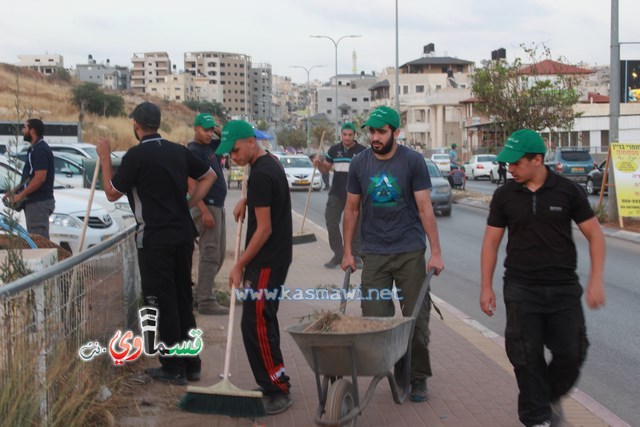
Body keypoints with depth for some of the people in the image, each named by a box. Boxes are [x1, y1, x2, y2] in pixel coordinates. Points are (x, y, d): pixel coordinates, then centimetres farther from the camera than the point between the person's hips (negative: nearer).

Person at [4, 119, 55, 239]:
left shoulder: (39, 150, -14)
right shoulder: (36, 148, 18)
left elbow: (40, 178, -23)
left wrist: (20, 196, -17)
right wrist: (15, 190, 16)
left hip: (38, 202, -10)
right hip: (36, 201, 10)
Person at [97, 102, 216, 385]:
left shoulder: (136, 155, -11)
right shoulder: (178, 151, 8)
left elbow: (112, 193, -3)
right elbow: (208, 176, 18)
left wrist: (105, 158, 6)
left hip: (154, 239, -6)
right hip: (183, 235, 6)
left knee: (163, 303, 2)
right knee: (183, 300, 14)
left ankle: (173, 368, 7)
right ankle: (191, 364, 21)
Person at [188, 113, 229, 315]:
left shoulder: (210, 146, 14)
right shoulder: (194, 151, -12)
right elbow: (191, 184, -19)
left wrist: (220, 131, 5)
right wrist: (205, 211, -24)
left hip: (218, 206, 10)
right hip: (207, 207, -10)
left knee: (218, 254, 13)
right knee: (210, 254, -9)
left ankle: (199, 295, 21)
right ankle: (205, 302, -6)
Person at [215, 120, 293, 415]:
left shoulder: (260, 174, -20)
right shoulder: (270, 162, 11)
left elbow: (264, 229, -20)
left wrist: (240, 265, -14)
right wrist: (247, 200, 18)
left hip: (266, 261, -10)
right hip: (275, 257, 10)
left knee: (256, 326, -8)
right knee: (262, 323, 15)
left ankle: (279, 391, -2)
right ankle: (270, 385, 23)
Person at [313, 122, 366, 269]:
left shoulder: (362, 151, -4)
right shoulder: (334, 150, 7)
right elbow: (326, 169, 15)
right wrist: (319, 164, -7)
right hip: (336, 194, 3)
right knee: (331, 223, 2)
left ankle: (356, 256, 13)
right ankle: (338, 255, 12)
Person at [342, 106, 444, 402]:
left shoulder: (412, 161, -4)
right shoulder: (359, 163, 4)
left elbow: (425, 208, -6)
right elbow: (352, 209, 10)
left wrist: (436, 252, -9)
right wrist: (347, 251, 8)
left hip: (410, 252, -2)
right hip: (374, 254, 2)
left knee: (416, 319, 2)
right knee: (375, 319, -2)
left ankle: (417, 378, 16)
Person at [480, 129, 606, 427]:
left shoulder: (567, 191, -4)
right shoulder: (504, 195, 0)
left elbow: (594, 235, 0)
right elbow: (491, 241, 5)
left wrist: (596, 280, -10)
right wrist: (486, 287, 1)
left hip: (563, 287, 0)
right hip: (521, 289, 0)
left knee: (571, 352, 2)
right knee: (527, 357, 0)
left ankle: (551, 397, 30)